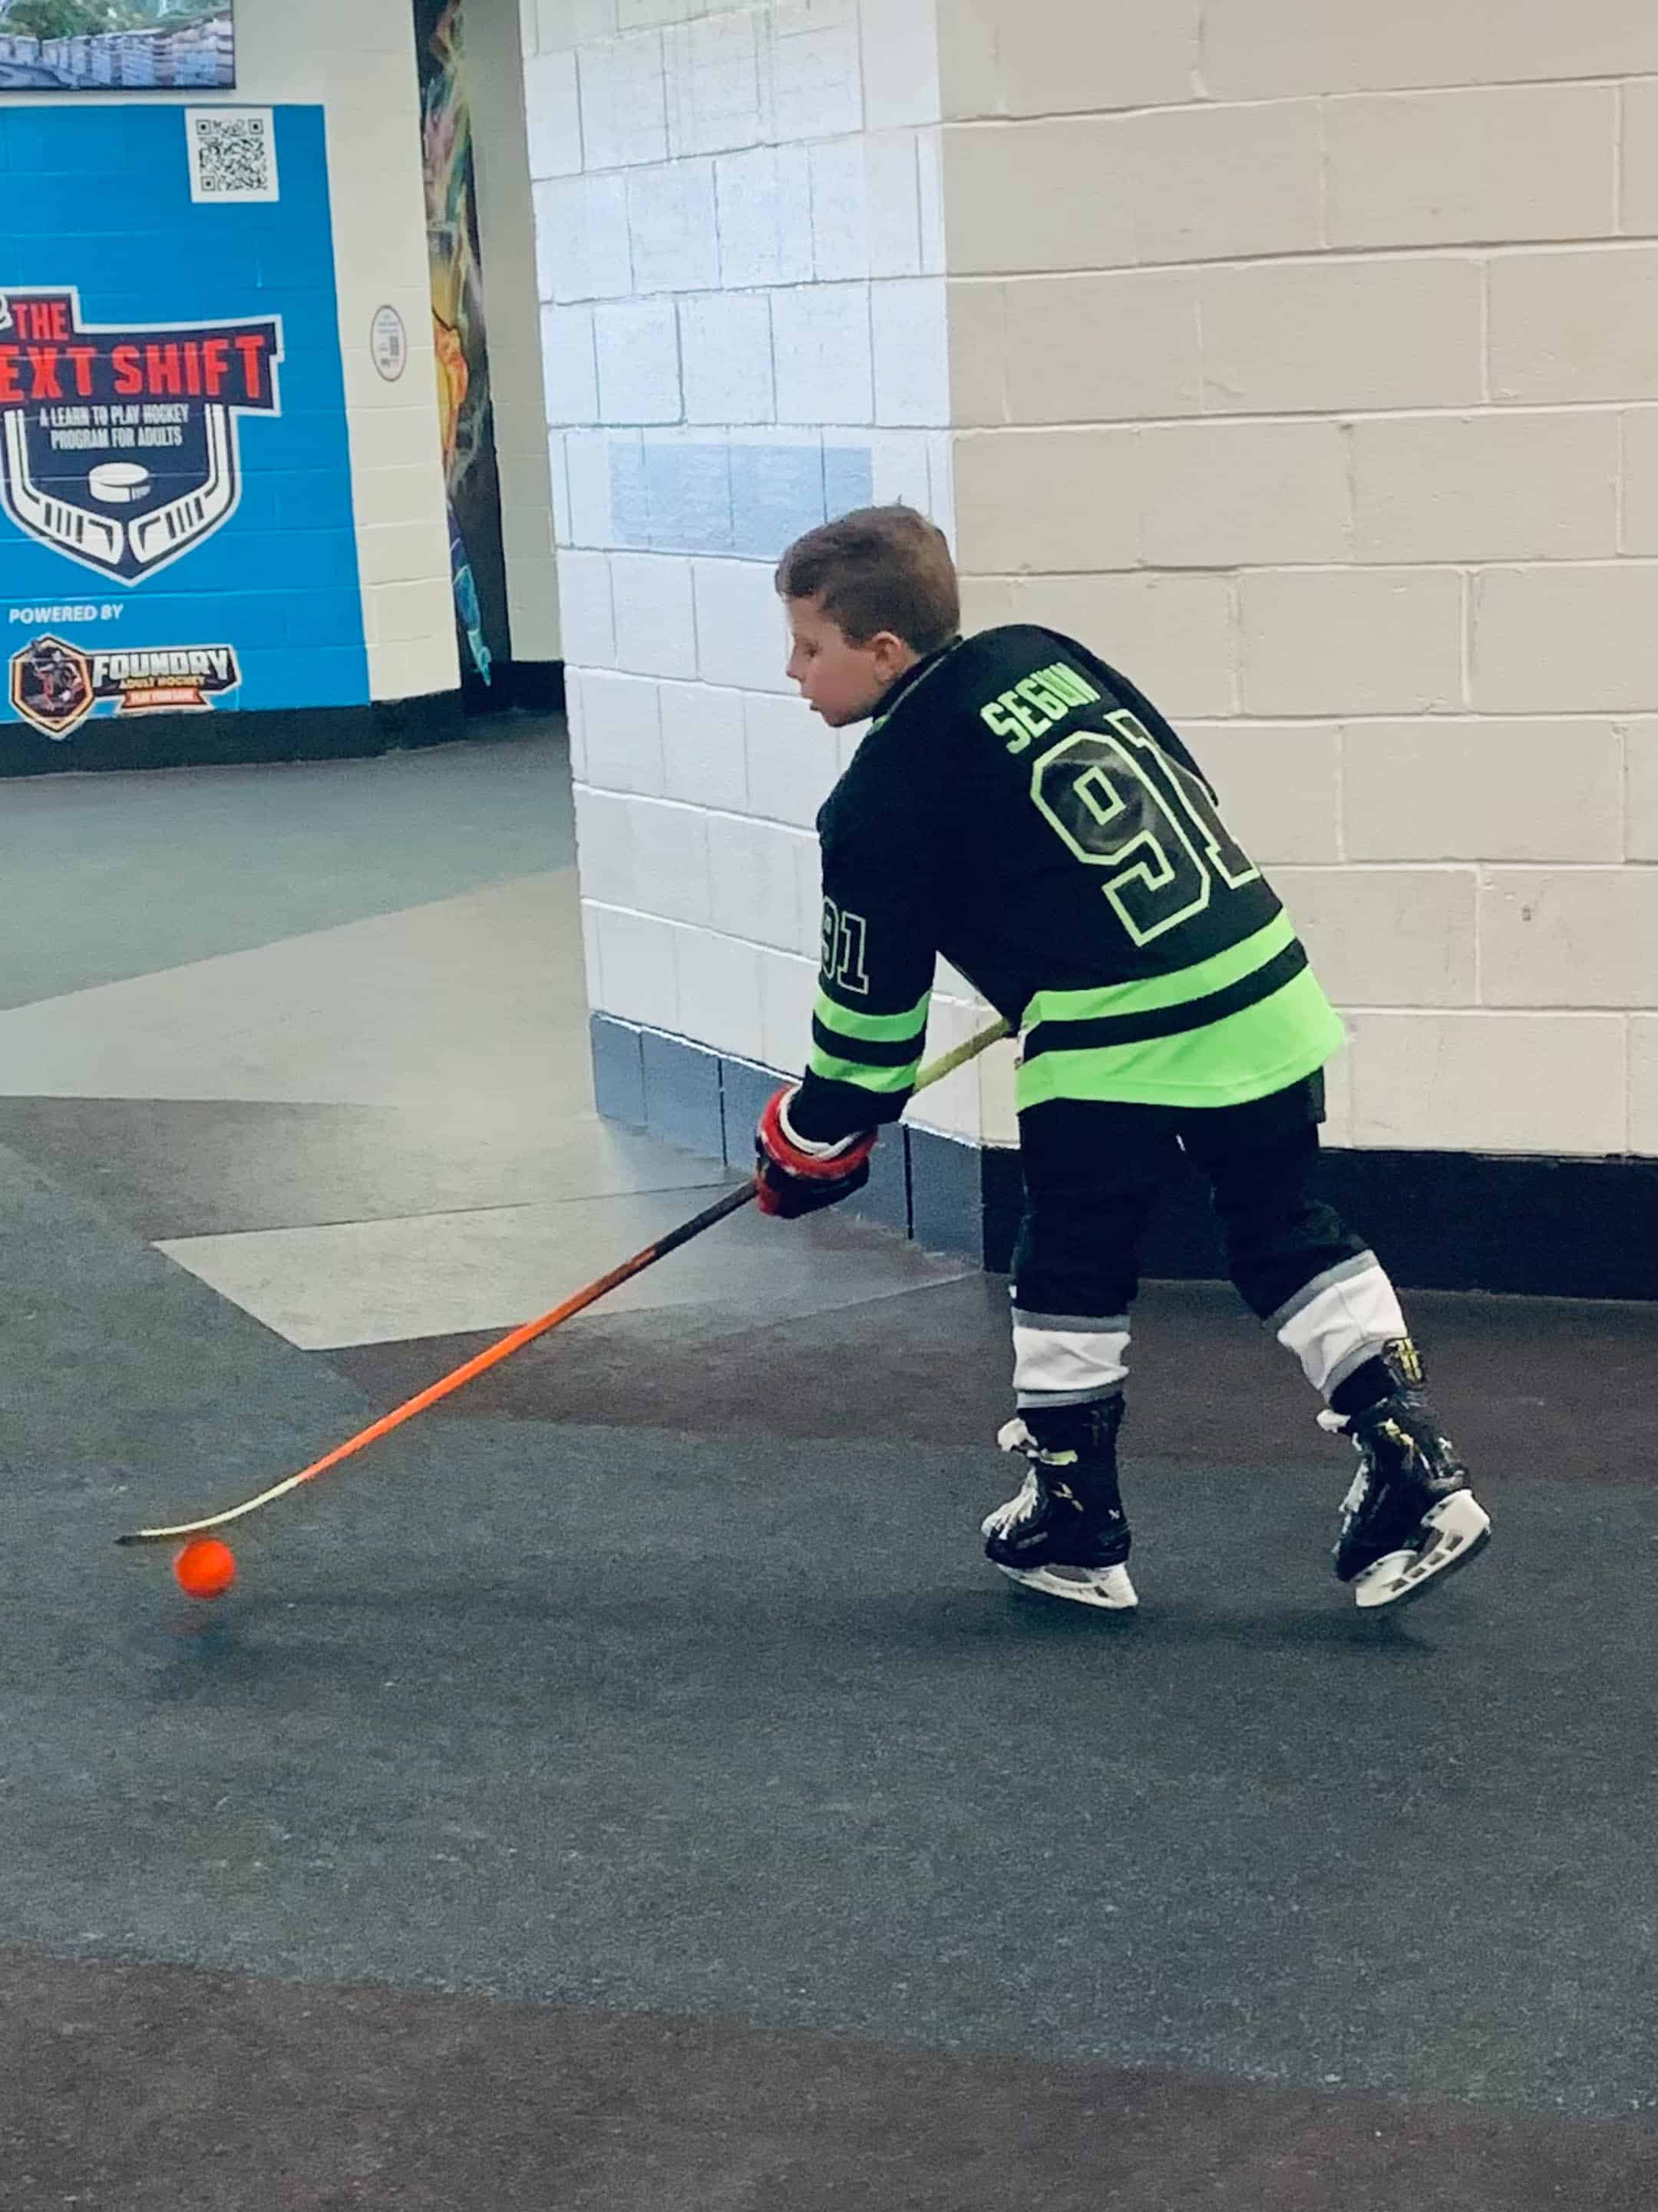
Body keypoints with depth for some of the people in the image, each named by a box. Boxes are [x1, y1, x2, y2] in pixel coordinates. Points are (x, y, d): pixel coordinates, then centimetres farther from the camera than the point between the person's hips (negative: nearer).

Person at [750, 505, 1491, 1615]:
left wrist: (817, 1134, 16)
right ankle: (1415, 1471, 13)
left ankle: (1074, 1528, 22)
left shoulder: (886, 793, -5)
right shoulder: (1041, 656, 13)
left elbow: (872, 997, 2)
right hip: (1264, 987, 7)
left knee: (1072, 1274, 12)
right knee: (1292, 1234, 17)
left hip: (1115, 1045, -7)